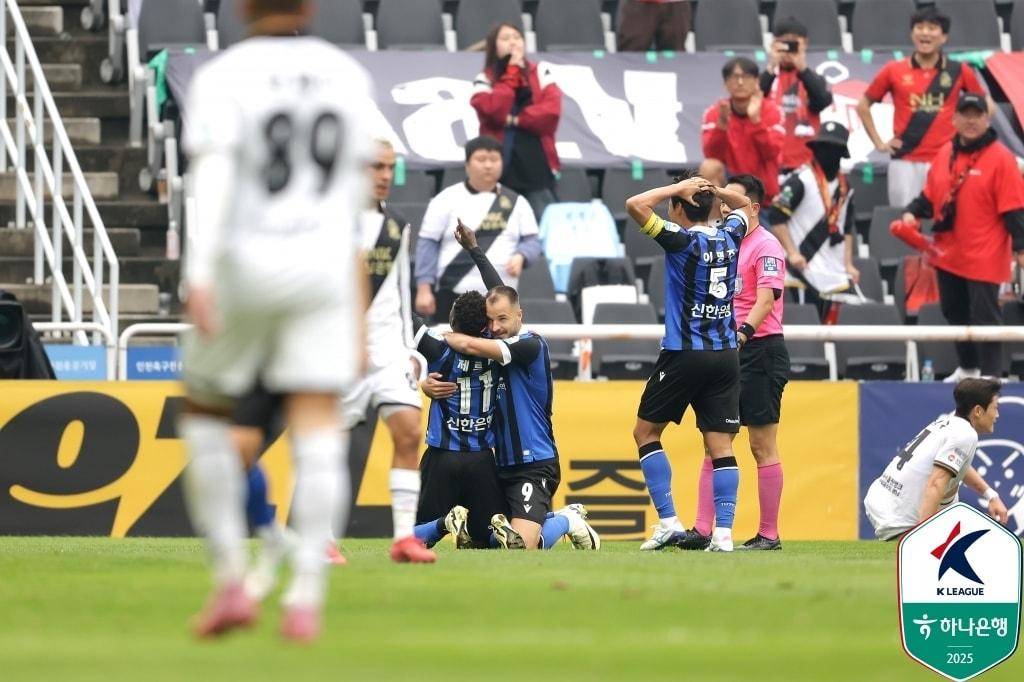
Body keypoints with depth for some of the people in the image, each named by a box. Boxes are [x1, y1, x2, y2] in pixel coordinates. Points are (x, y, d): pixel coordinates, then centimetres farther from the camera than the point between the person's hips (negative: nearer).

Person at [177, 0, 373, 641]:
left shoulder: (223, 78, -7)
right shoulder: (349, 77, 8)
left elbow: (213, 177, -21)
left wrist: (200, 274, -30)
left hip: (244, 269, -3)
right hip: (323, 271, 3)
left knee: (206, 412, 16)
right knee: (317, 432, -1)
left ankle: (232, 580, 7)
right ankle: (307, 600, -13)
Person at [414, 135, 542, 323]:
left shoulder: (516, 203, 11)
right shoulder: (447, 200, 2)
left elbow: (532, 241, 11)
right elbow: (428, 244, 1)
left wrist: (520, 257, -13)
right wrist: (424, 289, -7)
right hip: (453, 296, -3)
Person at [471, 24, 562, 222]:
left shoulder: (540, 72, 10)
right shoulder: (485, 80, 6)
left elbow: (552, 110, -3)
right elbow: (494, 111, -12)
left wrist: (515, 119, -8)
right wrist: (511, 73, -7)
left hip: (537, 164, 1)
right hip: (501, 167, -1)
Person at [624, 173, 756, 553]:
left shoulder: (683, 240, -12)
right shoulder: (729, 238, 5)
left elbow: (635, 205, -18)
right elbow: (744, 205, 28)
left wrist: (677, 189, -7)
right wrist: (714, 190, 10)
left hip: (684, 354, -5)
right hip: (726, 355, 5)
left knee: (646, 432, 10)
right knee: (720, 445, 2)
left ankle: (668, 521, 1)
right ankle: (723, 532, -7)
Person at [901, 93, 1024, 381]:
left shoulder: (1000, 157, -12)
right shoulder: (945, 153, 7)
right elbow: (931, 197, 16)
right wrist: (912, 212, -1)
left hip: (984, 258, -7)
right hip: (948, 255, 7)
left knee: (985, 317, -3)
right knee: (955, 313, 19)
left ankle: (989, 377, 4)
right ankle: (967, 369, 36)